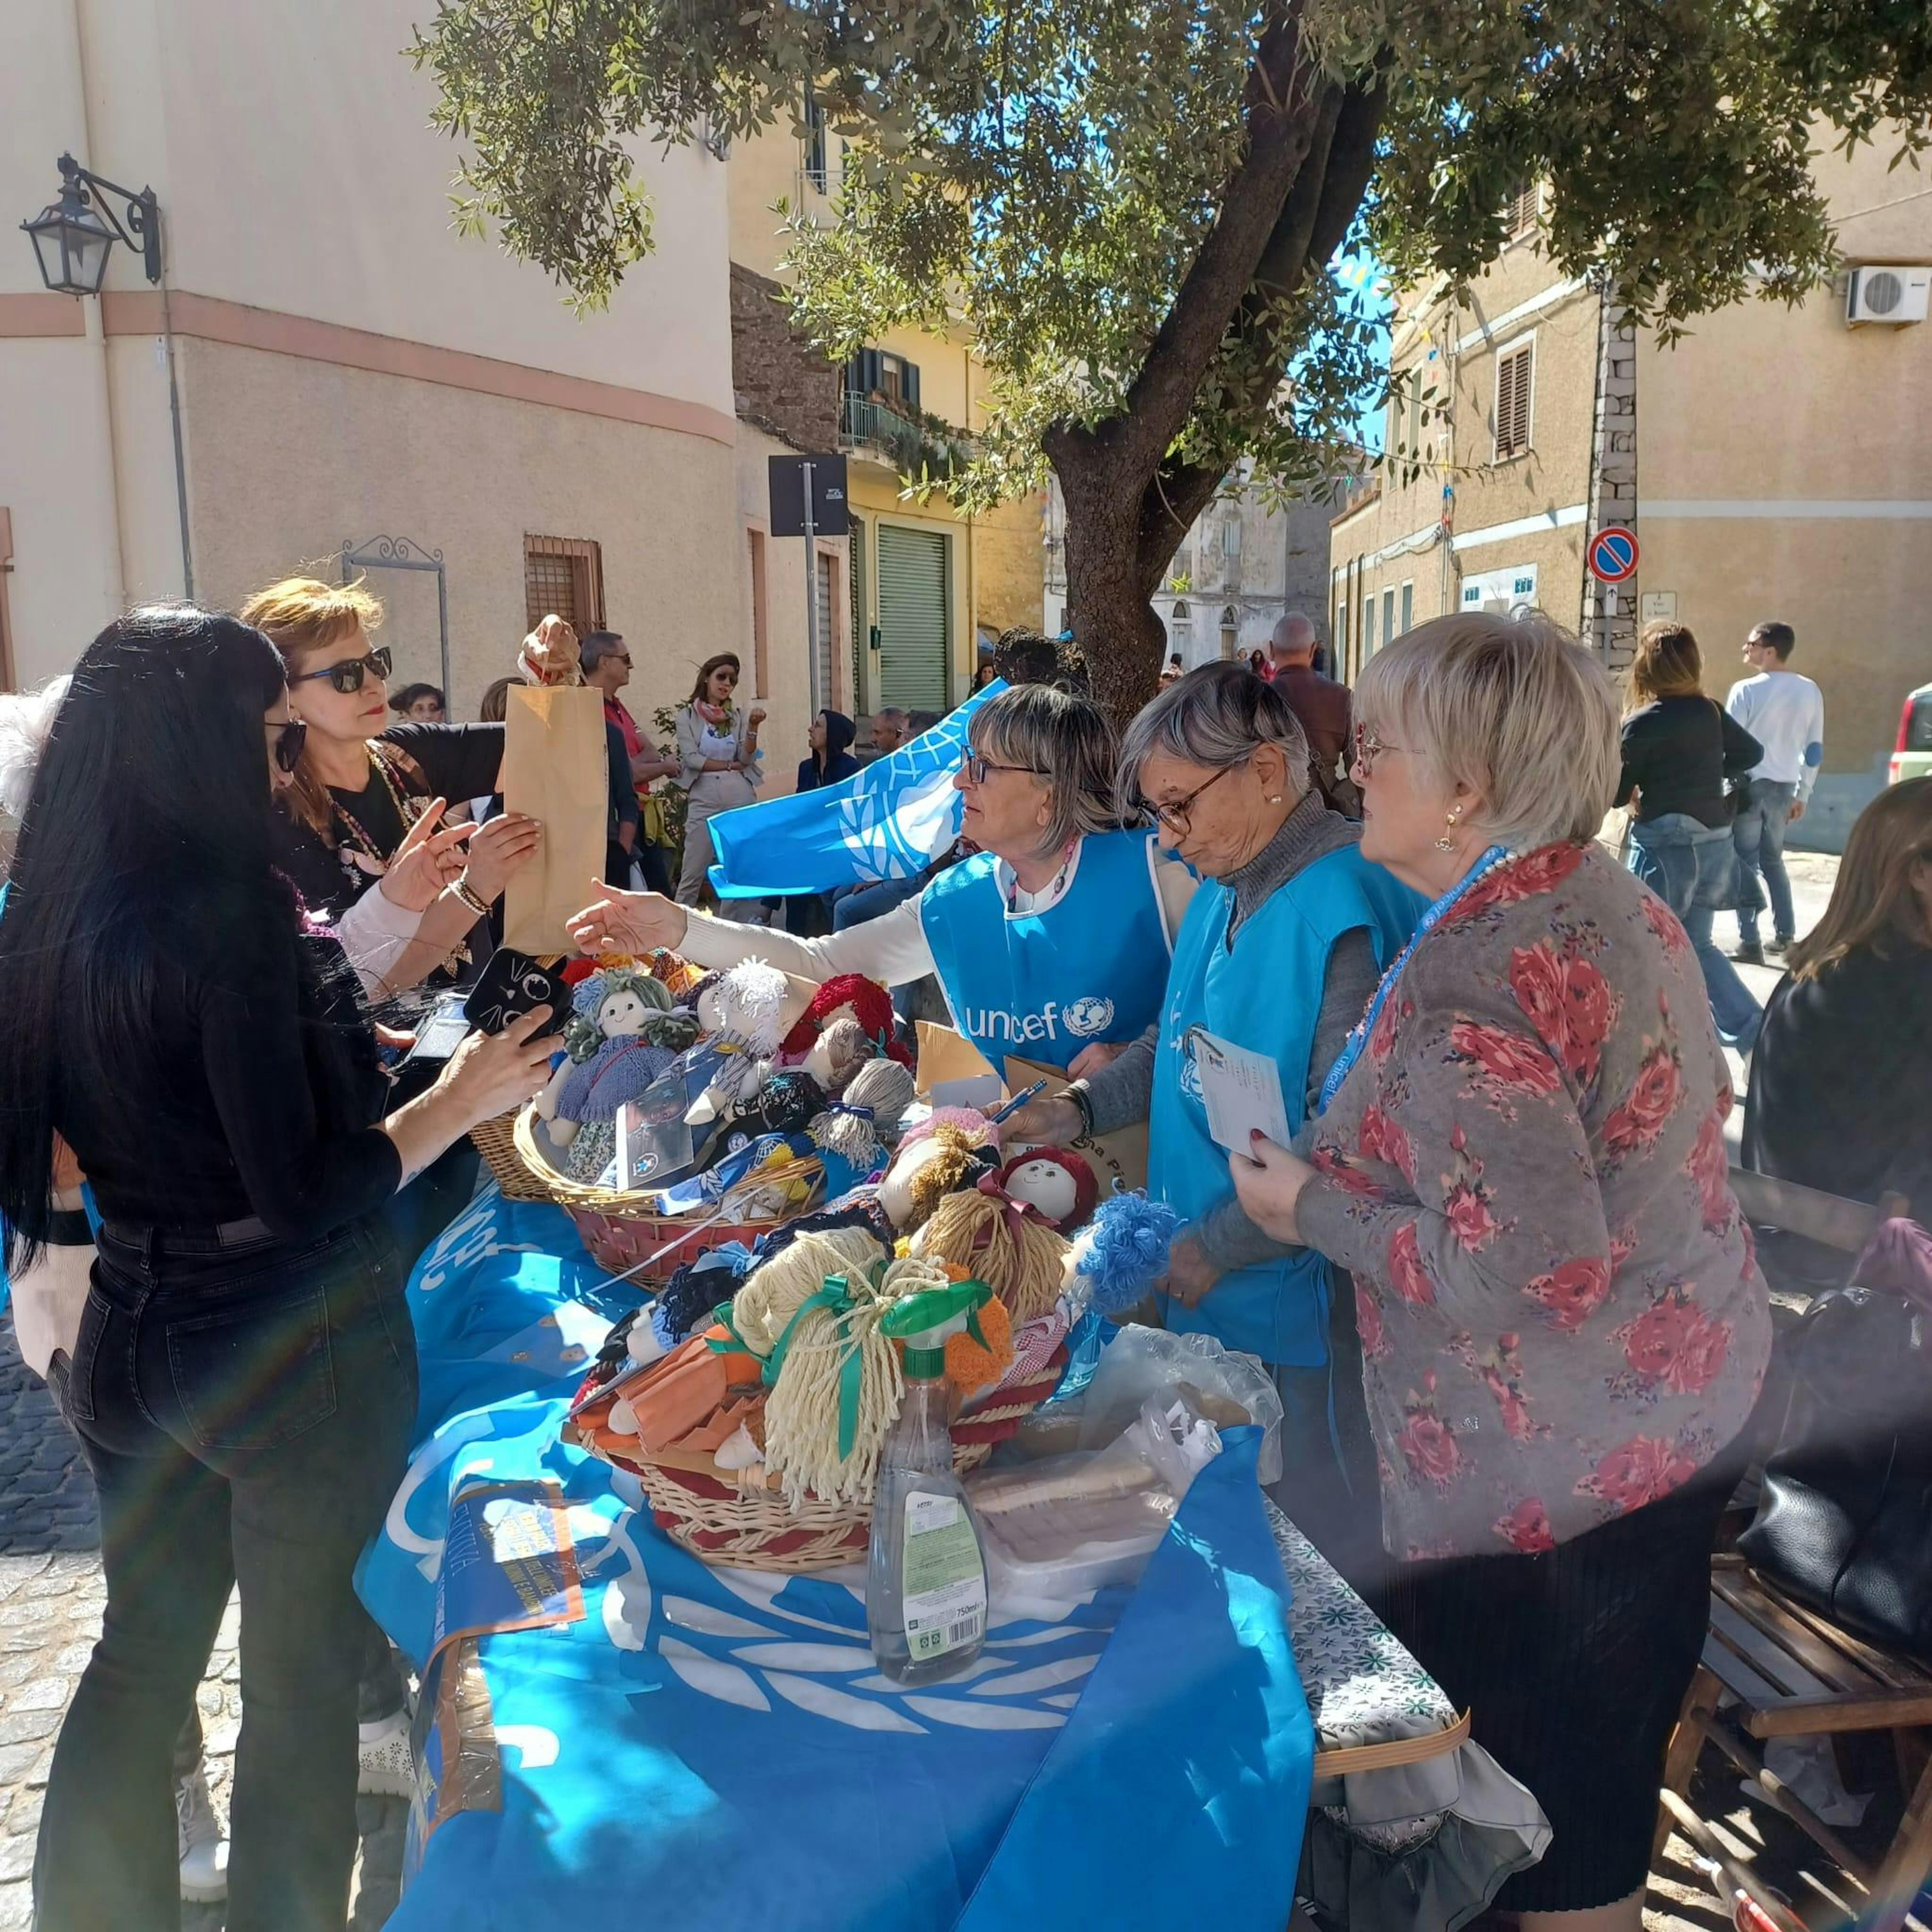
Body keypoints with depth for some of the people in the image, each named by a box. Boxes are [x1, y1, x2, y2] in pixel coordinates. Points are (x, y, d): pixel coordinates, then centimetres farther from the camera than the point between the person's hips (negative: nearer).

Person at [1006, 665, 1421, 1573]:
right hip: (1207, 1296, 9)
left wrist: (1215, 1247, -20)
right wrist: (1084, 1106, 3)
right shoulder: (1221, 894, 5)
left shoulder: (1345, 914, -24)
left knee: (1313, 1552, 9)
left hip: (1297, 1312, -8)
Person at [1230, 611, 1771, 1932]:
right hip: (1686, 1409, 9)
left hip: (1550, 1475, -9)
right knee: (1612, 1775, 28)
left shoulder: (1457, 997, -29)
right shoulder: (1613, 898, 0)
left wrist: (1313, 1207, -19)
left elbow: (1529, 1274, -32)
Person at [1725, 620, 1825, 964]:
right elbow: (1815, 749, 10)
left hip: (1749, 785, -5)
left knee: (1746, 863, 1)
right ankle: (1785, 934, 22)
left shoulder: (1746, 690, -12)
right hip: (1784, 787, 5)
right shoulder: (1810, 692, 6)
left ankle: (1749, 942, -1)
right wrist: (1802, 795, 18)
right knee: (1773, 859, 20)